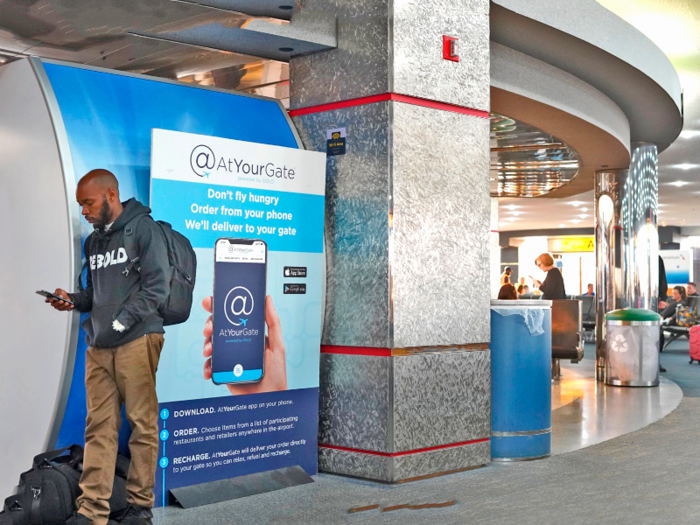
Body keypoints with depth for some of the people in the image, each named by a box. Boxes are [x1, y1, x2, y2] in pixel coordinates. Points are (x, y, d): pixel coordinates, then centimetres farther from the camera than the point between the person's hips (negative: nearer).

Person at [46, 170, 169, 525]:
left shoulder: (143, 229, -3)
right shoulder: (93, 241, 20)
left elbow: (156, 287, -9)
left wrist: (120, 321, -15)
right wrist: (73, 300, 7)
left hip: (137, 340, -6)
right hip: (98, 345, 7)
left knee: (143, 424, -1)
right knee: (98, 427, 3)